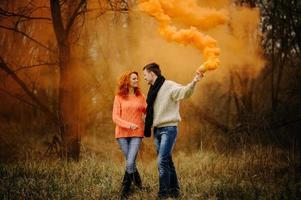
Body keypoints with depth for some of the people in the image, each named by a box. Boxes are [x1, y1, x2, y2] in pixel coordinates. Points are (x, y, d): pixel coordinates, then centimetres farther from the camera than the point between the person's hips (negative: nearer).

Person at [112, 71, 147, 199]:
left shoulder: (140, 97, 6)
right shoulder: (119, 97, 1)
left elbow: (147, 112, 5)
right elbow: (115, 117, -5)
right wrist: (129, 124, -19)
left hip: (136, 134, 0)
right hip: (122, 133, 0)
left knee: (130, 163, -11)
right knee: (130, 162, 7)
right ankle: (137, 181, 35)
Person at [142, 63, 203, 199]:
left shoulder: (169, 86, -11)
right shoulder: (153, 90, 15)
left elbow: (184, 92, -30)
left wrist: (193, 83, -47)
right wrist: (146, 123, 14)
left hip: (168, 129, -8)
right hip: (157, 130, 8)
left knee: (162, 161, -14)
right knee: (167, 161, 13)